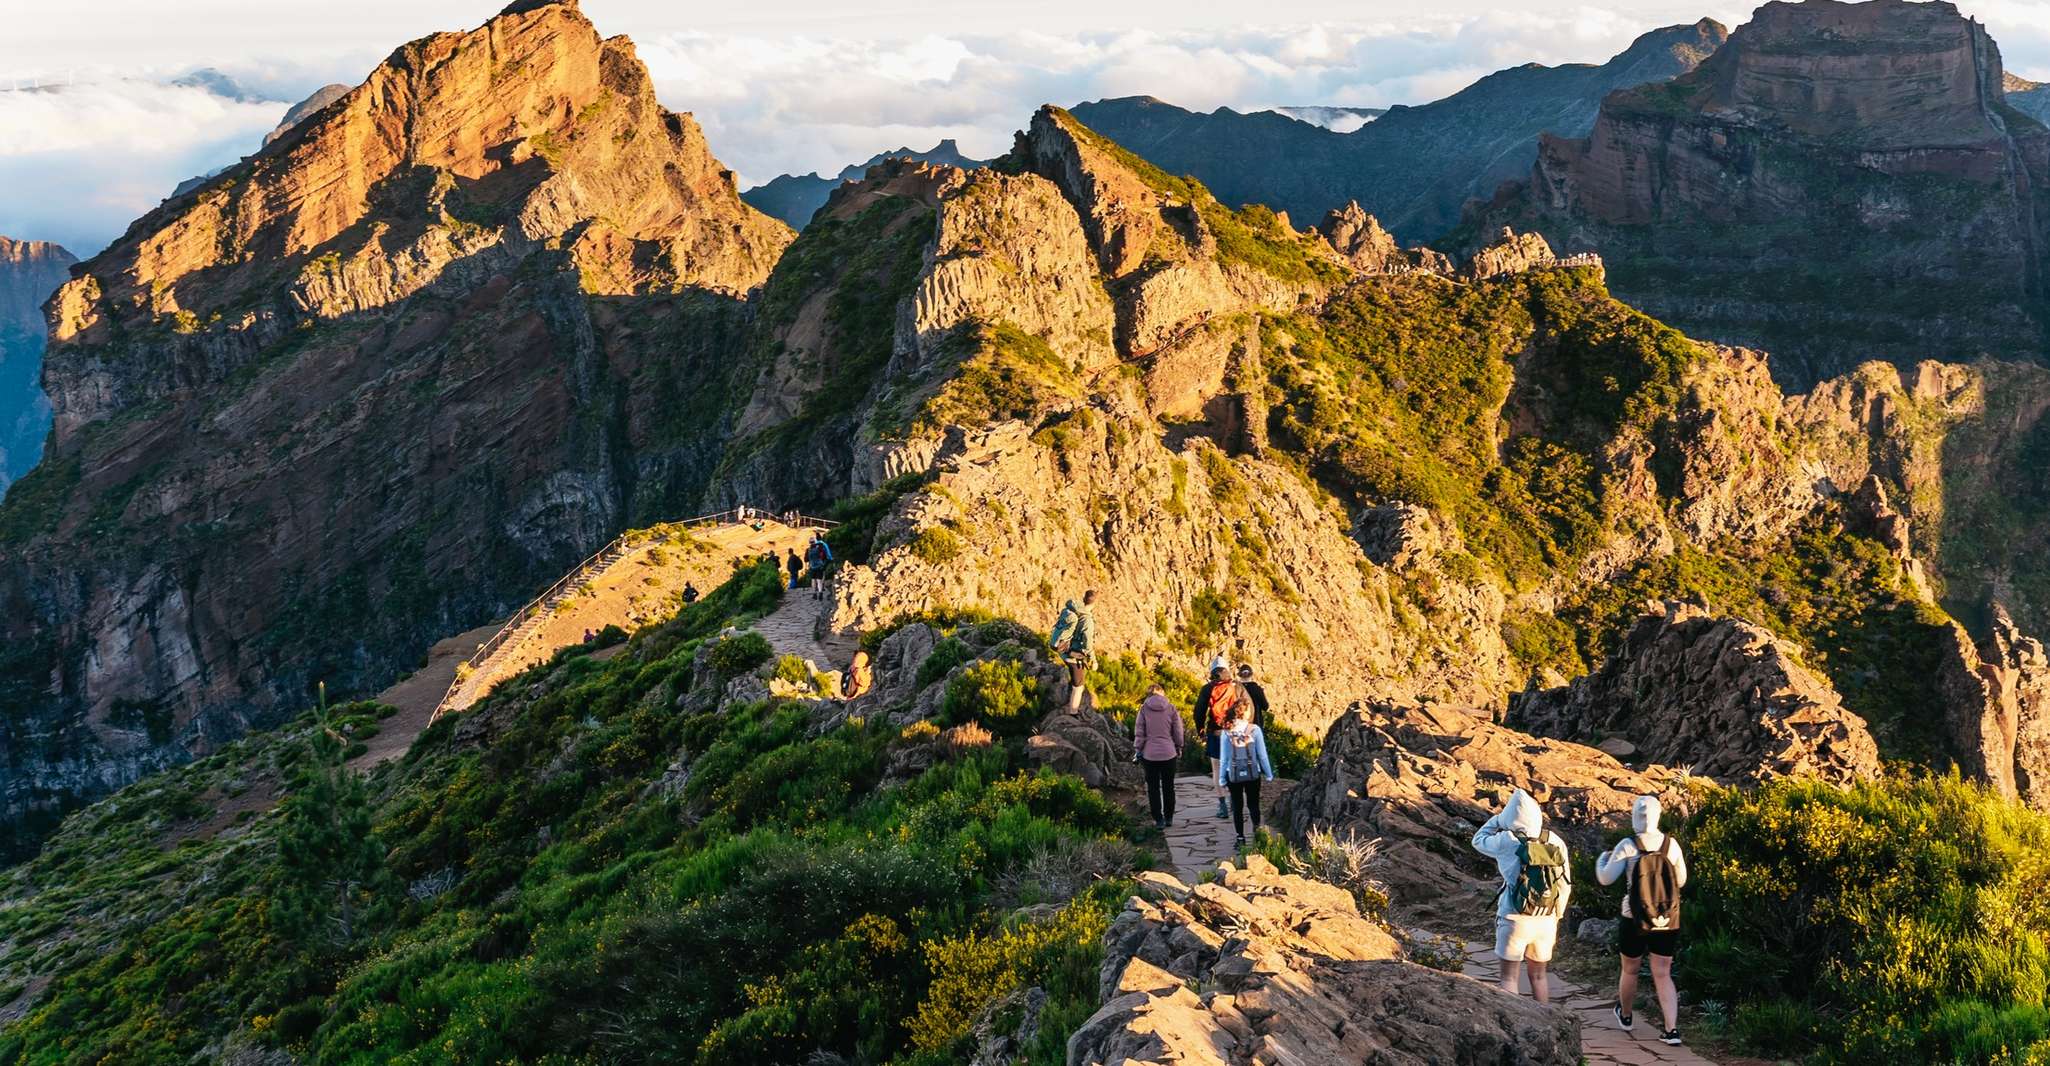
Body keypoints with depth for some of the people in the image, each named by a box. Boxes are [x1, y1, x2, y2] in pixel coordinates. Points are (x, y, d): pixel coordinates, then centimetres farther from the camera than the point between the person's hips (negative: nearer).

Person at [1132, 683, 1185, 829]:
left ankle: (1158, 819, 5)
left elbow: (1139, 732, -4)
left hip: (1150, 754, -1)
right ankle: (1169, 818, 19)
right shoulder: (1171, 708, -3)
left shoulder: (1144, 708, -5)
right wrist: (1179, 748, 15)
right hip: (1169, 753, 1)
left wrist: (1137, 750, 4)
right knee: (1168, 786, 14)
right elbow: (1178, 731, 2)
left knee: (1153, 788, 7)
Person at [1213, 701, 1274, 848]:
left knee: (1237, 807, 11)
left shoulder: (1227, 732, -6)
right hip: (1253, 774, -1)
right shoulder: (1254, 730, -9)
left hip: (1233, 775, 1)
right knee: (1253, 803, 13)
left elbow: (1223, 757, -1)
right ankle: (1257, 827, -10)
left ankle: (1240, 838, 12)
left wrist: (1222, 777, 7)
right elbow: (1262, 754, -3)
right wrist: (1268, 773, 7)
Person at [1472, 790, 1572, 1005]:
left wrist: (1499, 816, 12)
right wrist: (1555, 918, 15)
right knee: (1538, 976, 18)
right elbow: (1565, 885, 4)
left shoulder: (1508, 842, -15)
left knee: (1509, 978, 6)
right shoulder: (1555, 842, -3)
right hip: (1545, 921, 4)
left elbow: (1478, 840, 5)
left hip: (1515, 920, -4)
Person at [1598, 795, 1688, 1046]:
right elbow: (1681, 881, 8)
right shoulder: (1671, 845, -4)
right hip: (1667, 922, 2)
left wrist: (1602, 858, 8)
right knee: (1663, 975, 9)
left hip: (1635, 922, -2)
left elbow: (1605, 878, -11)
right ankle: (1672, 1028, -3)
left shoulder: (1627, 846, -14)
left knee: (1630, 970, 19)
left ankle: (1625, 1016, 40)